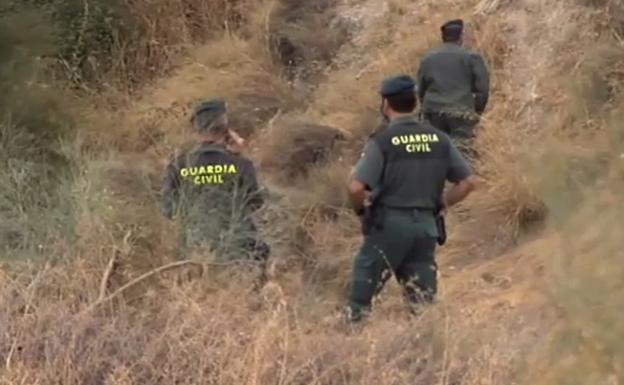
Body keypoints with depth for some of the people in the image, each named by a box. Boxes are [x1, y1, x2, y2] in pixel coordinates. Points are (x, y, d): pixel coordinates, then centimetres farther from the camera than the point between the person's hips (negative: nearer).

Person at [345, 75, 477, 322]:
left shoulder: (382, 141, -11)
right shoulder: (439, 139, 4)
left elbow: (356, 188, -18)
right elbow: (467, 182, 7)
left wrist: (361, 210, 1)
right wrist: (439, 205, 14)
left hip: (389, 225, -4)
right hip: (426, 226, 4)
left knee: (361, 294, 8)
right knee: (423, 301, 9)